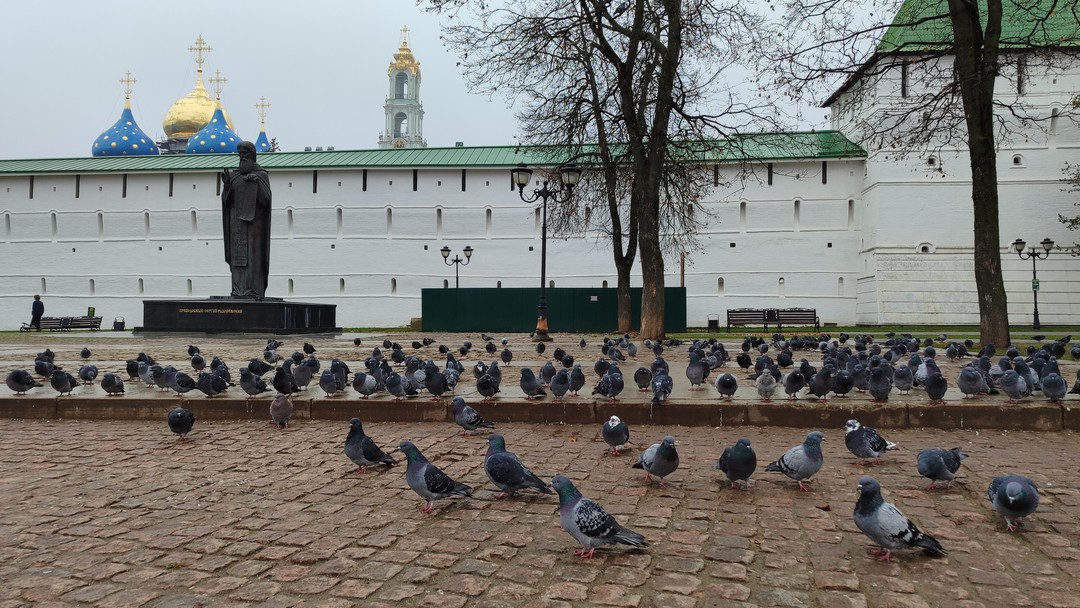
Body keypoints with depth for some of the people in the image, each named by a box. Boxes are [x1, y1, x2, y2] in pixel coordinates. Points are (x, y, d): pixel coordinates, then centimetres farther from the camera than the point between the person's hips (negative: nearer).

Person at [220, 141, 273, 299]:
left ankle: (255, 290, -8)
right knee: (238, 255, 1)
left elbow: (266, 199, -11)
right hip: (237, 221, 5)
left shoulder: (262, 175, 0)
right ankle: (239, 289, 2)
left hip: (254, 221, -5)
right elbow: (227, 200, 6)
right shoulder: (234, 176, 13)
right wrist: (226, 184, -11)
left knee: (253, 254, -8)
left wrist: (257, 183, -24)